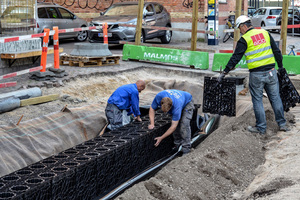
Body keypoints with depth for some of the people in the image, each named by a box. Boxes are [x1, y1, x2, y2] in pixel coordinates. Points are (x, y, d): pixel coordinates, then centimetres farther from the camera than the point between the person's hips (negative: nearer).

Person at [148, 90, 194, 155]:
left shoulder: (176, 106, -45)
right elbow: (152, 109, -15)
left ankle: (186, 147, -15)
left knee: (184, 124, -21)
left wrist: (161, 138, -34)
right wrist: (152, 124, -27)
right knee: (175, 122, -6)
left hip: (187, 102, -5)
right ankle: (177, 145, 7)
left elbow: (173, 126, -37)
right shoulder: (159, 97, -35)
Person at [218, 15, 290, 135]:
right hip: (271, 71, 4)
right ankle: (282, 124, 17)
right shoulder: (265, 33, 9)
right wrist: (280, 66, 23)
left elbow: (235, 58, -9)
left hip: (256, 75, -4)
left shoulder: (244, 40, -5)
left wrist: (224, 72, -5)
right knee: (275, 97, 13)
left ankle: (261, 128, 12)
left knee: (257, 100, 7)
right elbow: (276, 51, 13)